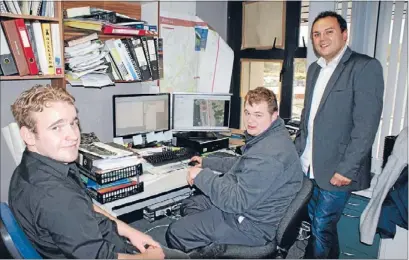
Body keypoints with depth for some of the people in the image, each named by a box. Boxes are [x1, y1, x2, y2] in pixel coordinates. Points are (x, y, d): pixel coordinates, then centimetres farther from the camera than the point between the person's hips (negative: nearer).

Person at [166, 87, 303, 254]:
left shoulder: (269, 155, -32)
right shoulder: (264, 136, 3)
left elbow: (237, 201, -31)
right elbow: (242, 164, 20)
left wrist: (201, 176, -21)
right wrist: (206, 162, 24)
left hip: (252, 224, -10)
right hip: (245, 203, 11)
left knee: (175, 232, -4)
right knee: (188, 205, 22)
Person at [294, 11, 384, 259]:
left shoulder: (366, 67, -9)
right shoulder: (315, 69, 13)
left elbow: (366, 124, -16)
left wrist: (347, 169, -19)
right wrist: (297, 150, 12)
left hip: (336, 169, -6)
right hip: (308, 166, 6)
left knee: (321, 230, 3)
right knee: (323, 228, 17)